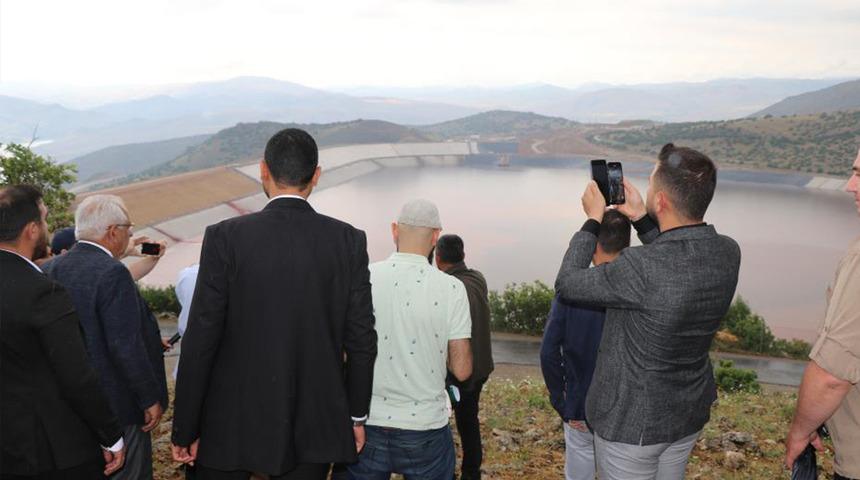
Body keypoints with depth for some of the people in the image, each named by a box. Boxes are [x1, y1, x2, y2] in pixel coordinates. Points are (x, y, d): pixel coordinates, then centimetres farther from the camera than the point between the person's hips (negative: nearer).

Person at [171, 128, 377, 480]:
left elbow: (200, 341, -10)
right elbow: (361, 341, -2)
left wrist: (185, 429, 0)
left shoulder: (226, 237, -11)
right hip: (315, 427, 2)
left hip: (233, 423, -1)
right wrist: (356, 416, 11)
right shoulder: (349, 240, -6)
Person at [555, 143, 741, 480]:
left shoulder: (640, 267, -35)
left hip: (633, 422, -6)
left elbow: (567, 284, -19)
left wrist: (593, 220, -9)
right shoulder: (728, 253, -13)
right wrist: (641, 220, 2)